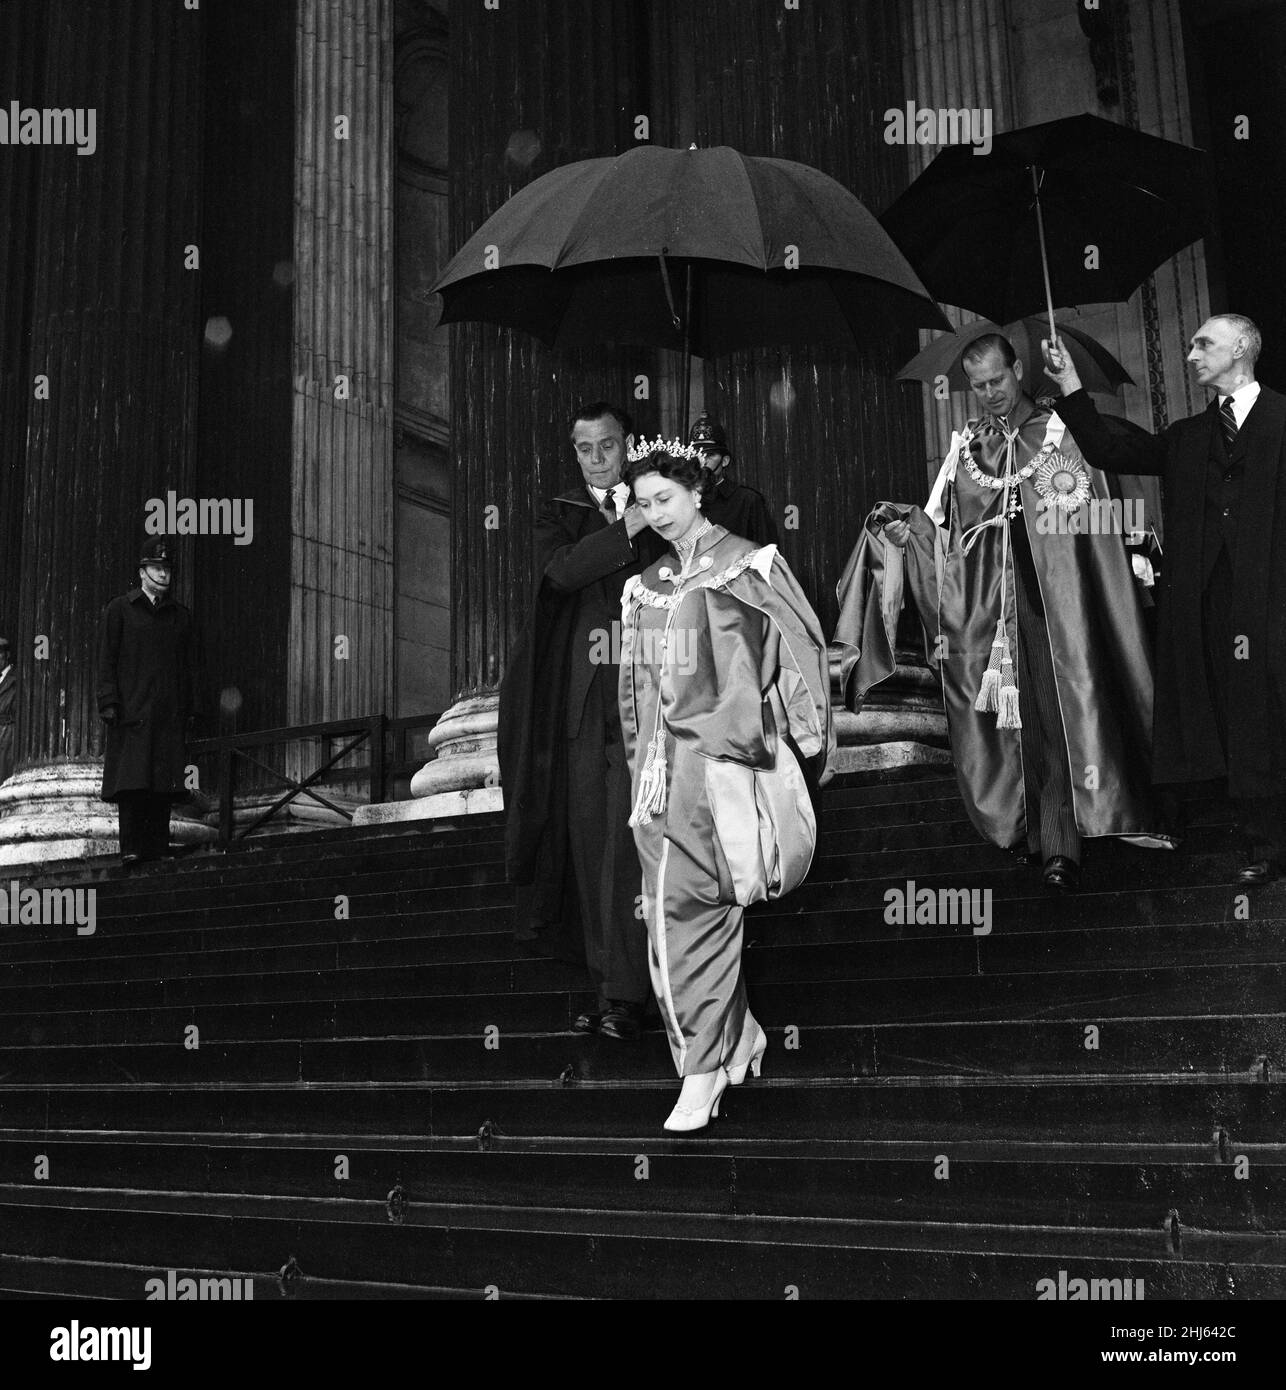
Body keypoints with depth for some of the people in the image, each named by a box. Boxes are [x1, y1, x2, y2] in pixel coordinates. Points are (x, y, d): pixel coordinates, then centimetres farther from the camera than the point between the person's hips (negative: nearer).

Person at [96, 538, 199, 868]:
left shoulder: (181, 616, 17)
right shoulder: (119, 610, 8)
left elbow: (189, 667, 17)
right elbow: (106, 660, 3)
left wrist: (188, 709, 9)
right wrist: (109, 703, -6)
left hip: (169, 715, 3)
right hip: (131, 713, -3)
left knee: (164, 784, 0)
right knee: (131, 781, -9)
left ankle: (158, 849, 4)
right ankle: (131, 849, -7)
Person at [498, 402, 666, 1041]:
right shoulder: (558, 516, 15)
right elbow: (560, 570, -6)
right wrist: (626, 531, -12)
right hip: (580, 706, 2)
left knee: (627, 844, -8)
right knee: (589, 844, 3)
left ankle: (623, 995, -6)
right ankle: (609, 986, 11)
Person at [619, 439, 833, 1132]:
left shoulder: (746, 564, 3)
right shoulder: (646, 585, 18)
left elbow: (803, 647, 2)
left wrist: (813, 737, -2)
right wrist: (640, 769, 18)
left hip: (722, 756, -6)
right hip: (663, 762, 6)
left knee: (689, 909, -11)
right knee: (669, 912, 3)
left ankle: (702, 1068, -3)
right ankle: (740, 1036, 19)